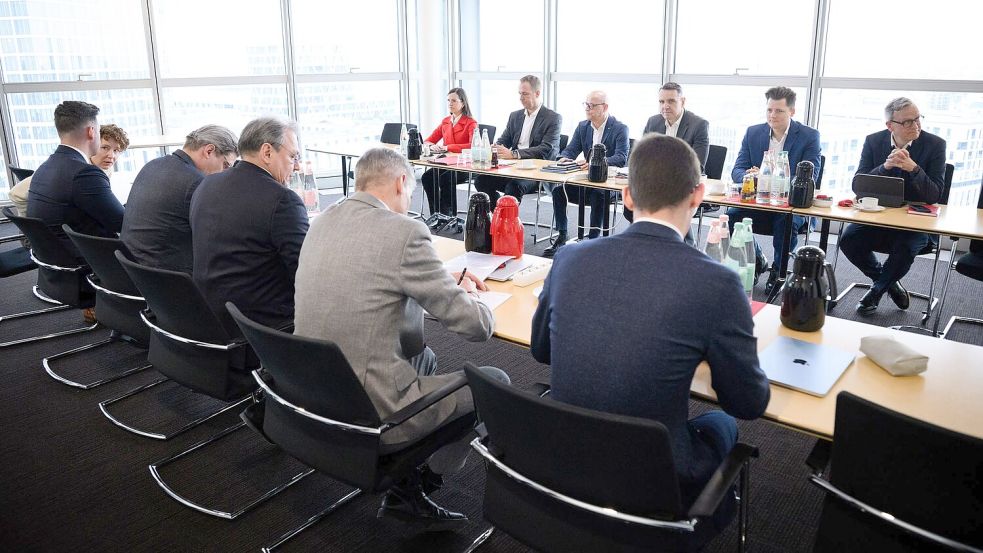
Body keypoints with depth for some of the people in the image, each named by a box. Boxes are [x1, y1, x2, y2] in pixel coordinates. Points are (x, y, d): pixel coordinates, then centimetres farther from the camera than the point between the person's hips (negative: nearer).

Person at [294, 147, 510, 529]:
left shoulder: (322, 223, 4)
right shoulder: (403, 231, -19)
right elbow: (478, 326, -15)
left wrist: (446, 282, 16)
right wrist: (467, 293, 8)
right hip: (371, 417, -8)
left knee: (424, 357, 32)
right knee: (495, 381, 10)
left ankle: (405, 487, 32)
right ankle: (428, 475, 26)